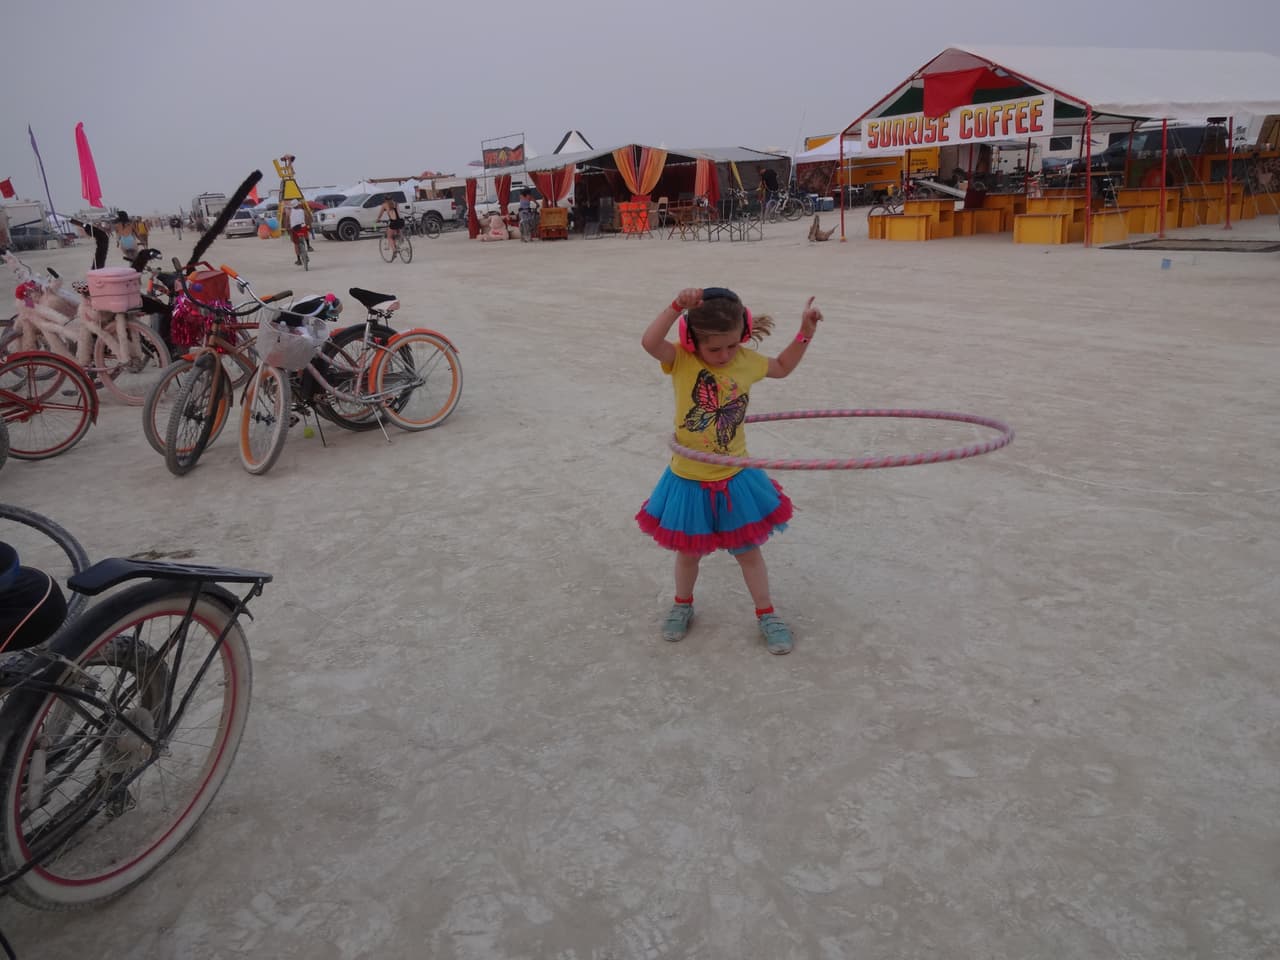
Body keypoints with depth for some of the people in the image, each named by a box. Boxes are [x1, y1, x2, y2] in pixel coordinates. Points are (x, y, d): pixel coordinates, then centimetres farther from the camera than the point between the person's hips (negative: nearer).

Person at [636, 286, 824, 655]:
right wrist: (677, 306, -45)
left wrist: (806, 331, 3)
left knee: (748, 551, 15)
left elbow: (782, 366, 13)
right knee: (688, 552, 18)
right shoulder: (682, 360, -16)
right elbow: (649, 342, -36)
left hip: (735, 480, 2)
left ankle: (766, 614, 32)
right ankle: (682, 605, 44)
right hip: (689, 481, -2)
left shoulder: (746, 360, -6)